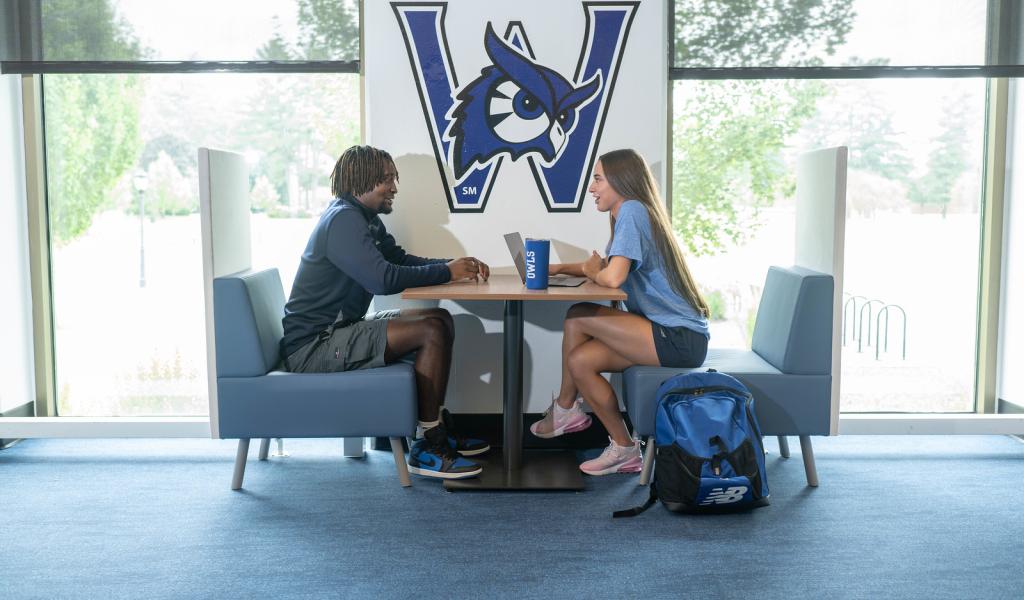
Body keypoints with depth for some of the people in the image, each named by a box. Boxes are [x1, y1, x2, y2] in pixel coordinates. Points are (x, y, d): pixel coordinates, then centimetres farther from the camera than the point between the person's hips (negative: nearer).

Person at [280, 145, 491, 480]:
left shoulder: (366, 220, 13)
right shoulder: (342, 220, -17)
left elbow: (401, 259, 17)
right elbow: (384, 279, -26)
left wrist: (455, 265, 1)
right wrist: (446, 272, -16)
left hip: (338, 329, 10)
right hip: (313, 346, -10)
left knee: (441, 320, 8)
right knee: (432, 331, -20)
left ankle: (437, 427, 11)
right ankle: (427, 447, -11)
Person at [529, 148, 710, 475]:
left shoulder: (632, 209, -13)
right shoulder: (631, 213, 17)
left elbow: (612, 277, -25)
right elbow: (604, 267, 27)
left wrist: (592, 272, -2)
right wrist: (559, 268, 13)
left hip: (679, 338, -10)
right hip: (675, 336, 10)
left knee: (578, 318, -13)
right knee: (579, 360, 0)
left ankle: (565, 408, 6)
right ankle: (624, 448, 9)